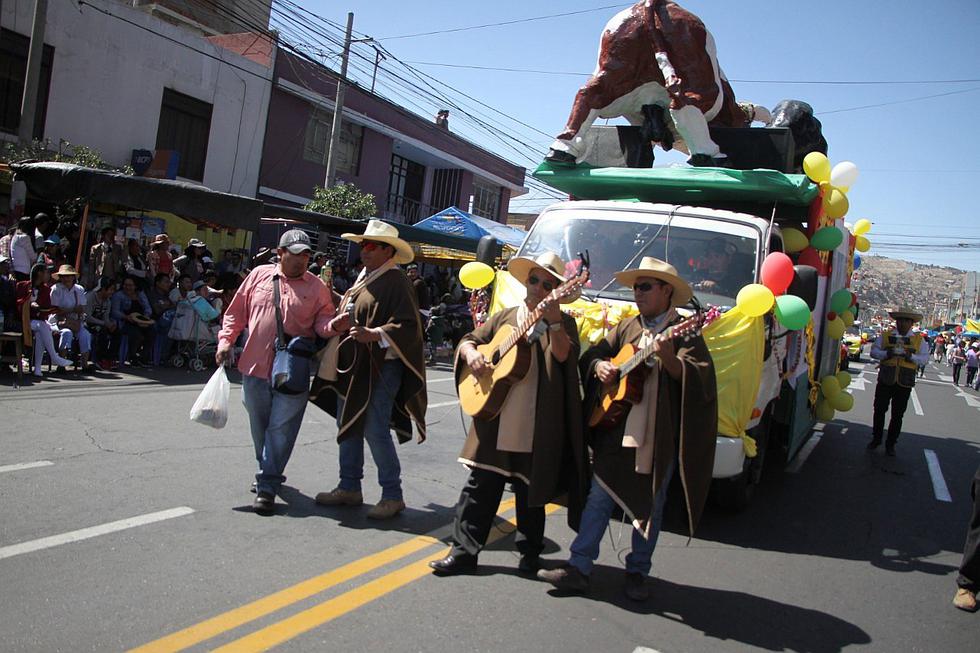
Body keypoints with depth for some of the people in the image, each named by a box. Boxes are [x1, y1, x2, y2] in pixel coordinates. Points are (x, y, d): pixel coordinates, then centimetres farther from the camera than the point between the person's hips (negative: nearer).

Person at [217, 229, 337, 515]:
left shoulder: (316, 287, 3)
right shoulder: (259, 275, 7)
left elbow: (322, 322, 0)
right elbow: (236, 313, 11)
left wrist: (334, 325, -23)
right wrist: (226, 341, 1)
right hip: (255, 367, 3)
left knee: (281, 429, -4)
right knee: (259, 427, 15)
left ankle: (267, 487, 3)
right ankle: (268, 471, 36)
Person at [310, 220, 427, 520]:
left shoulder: (395, 282, -12)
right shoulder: (363, 277, 14)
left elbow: (408, 326, -19)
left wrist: (372, 334, -28)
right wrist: (338, 323, 5)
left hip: (380, 368, -9)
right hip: (352, 366, 9)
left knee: (375, 431, -6)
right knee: (348, 426, 14)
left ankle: (392, 495, 8)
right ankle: (349, 487, 27)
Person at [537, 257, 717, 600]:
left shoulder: (683, 333, -4)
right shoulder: (626, 328, 11)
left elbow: (700, 380, -16)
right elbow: (591, 355, 14)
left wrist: (668, 358, -32)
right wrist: (599, 366, -8)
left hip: (660, 437, -4)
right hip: (615, 432, 4)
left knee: (649, 508, 9)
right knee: (598, 500, 6)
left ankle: (637, 573, 24)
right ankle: (578, 568, 12)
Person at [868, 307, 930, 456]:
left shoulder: (919, 340, 5)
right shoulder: (885, 336, 5)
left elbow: (925, 358, -1)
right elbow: (874, 351, 1)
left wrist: (911, 356, -19)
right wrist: (886, 353, -17)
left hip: (904, 384, 0)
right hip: (885, 381, 0)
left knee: (897, 415, 8)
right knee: (879, 410, 8)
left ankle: (890, 444, 20)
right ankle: (876, 439, 24)